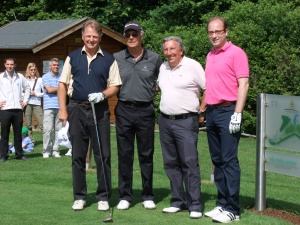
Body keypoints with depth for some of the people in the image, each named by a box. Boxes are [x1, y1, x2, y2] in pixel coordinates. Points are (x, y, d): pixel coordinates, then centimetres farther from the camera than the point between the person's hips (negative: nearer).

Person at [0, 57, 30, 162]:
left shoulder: (20, 77, 9)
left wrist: (25, 100, 13)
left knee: (18, 133, 7)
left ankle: (19, 154, 15)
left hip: (18, 109, 2)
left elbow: (27, 88, 22)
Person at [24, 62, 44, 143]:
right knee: (28, 125, 4)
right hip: (28, 104, 2)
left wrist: (36, 94, -7)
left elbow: (45, 92, 3)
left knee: (42, 123, -9)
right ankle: (31, 141, 11)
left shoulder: (40, 80, 5)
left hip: (37, 104, -2)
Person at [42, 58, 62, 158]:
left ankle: (55, 150, 8)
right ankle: (46, 151, -1)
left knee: (58, 129, 3)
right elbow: (49, 90, -6)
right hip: (49, 107, -3)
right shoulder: (45, 77, 5)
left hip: (60, 106, 3)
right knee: (47, 129, -7)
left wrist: (53, 89, -5)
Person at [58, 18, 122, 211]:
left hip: (100, 110, -1)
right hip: (77, 110, 1)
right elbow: (63, 84, 8)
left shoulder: (109, 60, 5)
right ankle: (80, 196, 15)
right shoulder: (72, 57, 9)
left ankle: (103, 197, 9)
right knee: (78, 156, 6)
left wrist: (102, 95, -15)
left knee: (103, 156, 0)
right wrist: (63, 110, -1)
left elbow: (115, 86, 4)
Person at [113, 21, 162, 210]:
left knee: (146, 155, 5)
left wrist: (153, 90, 5)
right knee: (125, 154, 4)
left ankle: (148, 196, 15)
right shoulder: (116, 58, 2)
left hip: (146, 111, 0)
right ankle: (125, 196, 12)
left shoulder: (154, 58, 2)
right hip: (124, 110, 1)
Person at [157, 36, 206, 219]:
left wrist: (201, 111, -7)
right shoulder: (163, 68, 12)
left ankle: (195, 205, -5)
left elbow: (208, 89, -7)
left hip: (186, 121, -7)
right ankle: (178, 201, 18)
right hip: (165, 121, 7)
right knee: (171, 163, 9)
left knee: (190, 163, -8)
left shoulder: (193, 66, -7)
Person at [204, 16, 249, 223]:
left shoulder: (236, 53, -7)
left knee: (229, 160, -7)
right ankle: (223, 204, 16)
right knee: (217, 160, 10)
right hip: (212, 112, 8)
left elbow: (243, 84, -12)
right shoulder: (210, 55, 16)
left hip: (228, 111, -8)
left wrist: (237, 114, -18)